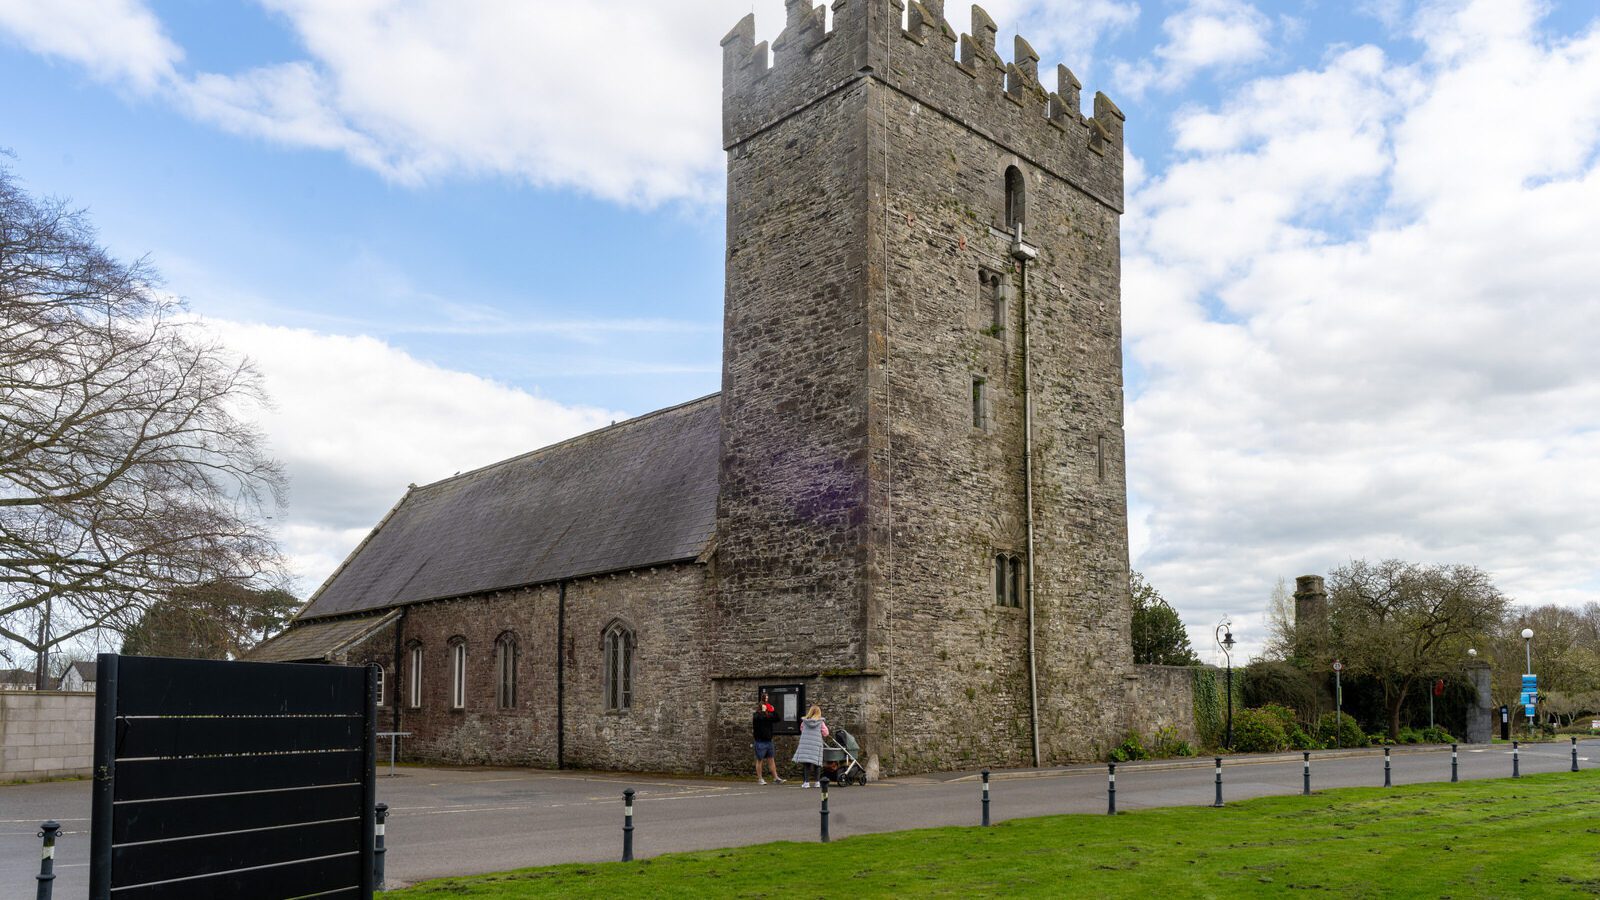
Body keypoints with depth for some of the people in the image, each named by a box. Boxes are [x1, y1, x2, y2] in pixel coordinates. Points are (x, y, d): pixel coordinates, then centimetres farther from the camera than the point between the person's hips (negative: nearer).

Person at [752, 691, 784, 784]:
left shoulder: (768, 715, 12)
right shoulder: (756, 715, -8)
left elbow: (777, 719, 8)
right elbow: (762, 718, -28)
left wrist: (773, 710, 0)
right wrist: (763, 710, -18)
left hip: (768, 741, 6)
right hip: (760, 741, -6)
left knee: (771, 759, 5)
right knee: (759, 760, 3)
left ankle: (776, 778, 5)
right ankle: (759, 779, 9)